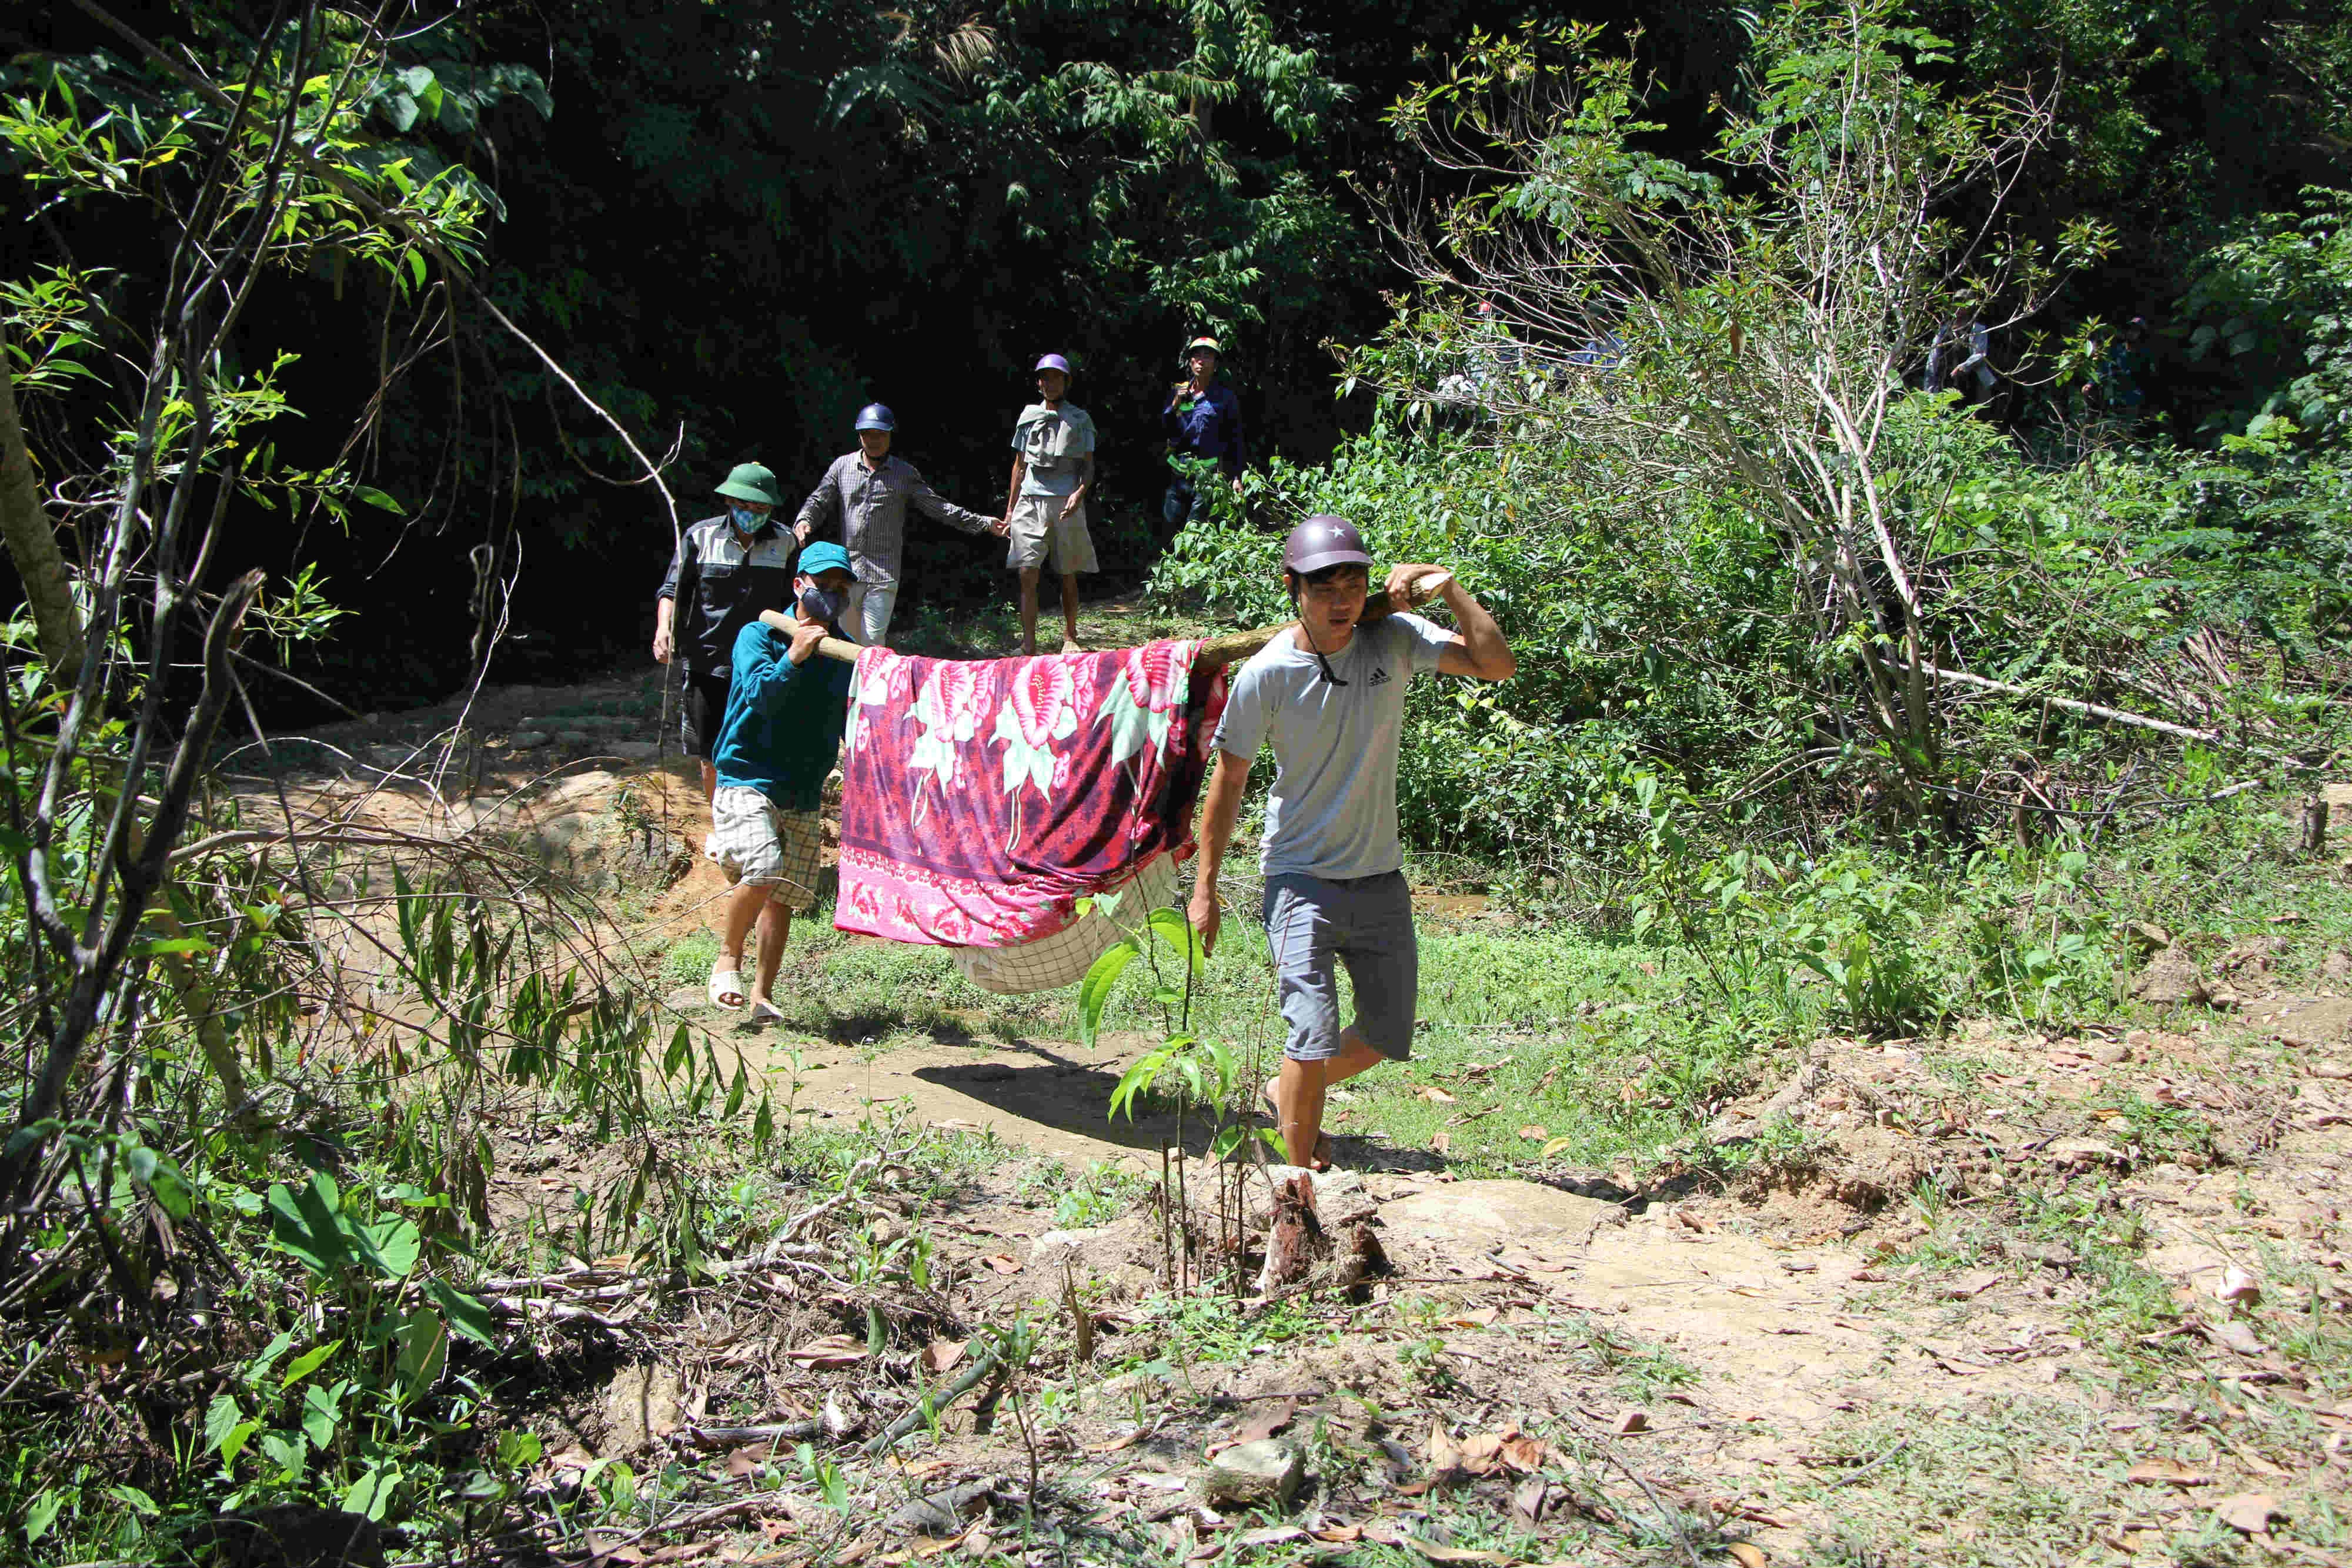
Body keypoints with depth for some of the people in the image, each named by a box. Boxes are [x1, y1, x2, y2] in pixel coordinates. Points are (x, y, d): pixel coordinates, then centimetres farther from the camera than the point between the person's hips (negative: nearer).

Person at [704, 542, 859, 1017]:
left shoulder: (847, 654, 10)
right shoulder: (758, 636, -2)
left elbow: (855, 731, 14)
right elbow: (761, 696, -18)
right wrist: (793, 659, -32)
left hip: (804, 795, 5)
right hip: (747, 781, -5)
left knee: (783, 897, 3)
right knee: (762, 870, -25)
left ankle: (763, 994, 14)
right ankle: (728, 960, -3)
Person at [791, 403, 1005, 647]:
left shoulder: (904, 474, 7)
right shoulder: (842, 466, 9)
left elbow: (938, 506, 8)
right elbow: (819, 500, 6)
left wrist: (983, 523, 3)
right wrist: (804, 521, -17)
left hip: (884, 573, -2)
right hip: (847, 569, 2)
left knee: (873, 641, -10)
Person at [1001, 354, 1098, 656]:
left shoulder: (1079, 419, 8)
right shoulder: (1028, 416, 13)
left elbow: (1089, 467, 6)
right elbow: (1020, 466, 18)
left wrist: (1080, 492, -14)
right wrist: (1010, 509, 14)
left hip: (1066, 504, -1)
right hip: (1031, 501, 1)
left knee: (1068, 575, 6)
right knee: (1027, 574, -10)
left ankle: (1070, 636, 22)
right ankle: (1029, 645, -11)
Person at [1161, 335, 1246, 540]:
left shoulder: (1225, 398, 1)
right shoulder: (1179, 392, 12)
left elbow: (1236, 440, 0)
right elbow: (1164, 431, 10)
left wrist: (1237, 477, -7)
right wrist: (1175, 405, -5)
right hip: (1179, 475, 5)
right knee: (1171, 525, 6)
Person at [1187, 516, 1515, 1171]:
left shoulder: (1394, 640, -8)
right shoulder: (1266, 674, -14)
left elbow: (1499, 665, -16)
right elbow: (1229, 779, -4)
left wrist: (1445, 584, -21)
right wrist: (1205, 888, -2)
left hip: (1380, 877, 4)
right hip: (1302, 877, -4)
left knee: (1388, 1038, 14)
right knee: (1314, 1036, -16)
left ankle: (1289, 1094, 42)